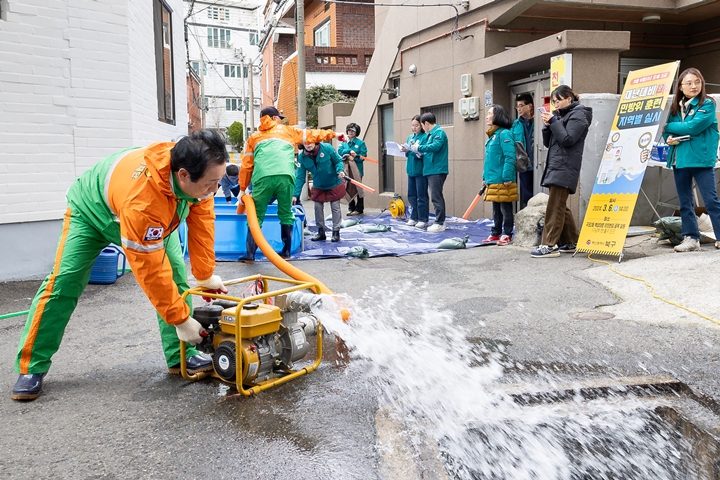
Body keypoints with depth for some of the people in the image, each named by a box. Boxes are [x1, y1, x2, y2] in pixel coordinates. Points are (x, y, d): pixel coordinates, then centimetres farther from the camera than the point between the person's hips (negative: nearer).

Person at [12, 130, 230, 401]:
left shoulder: (196, 173, -32)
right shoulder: (141, 200, -49)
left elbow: (201, 223, -16)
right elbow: (151, 271, -41)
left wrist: (205, 275, -12)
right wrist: (181, 319, -33)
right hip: (92, 210, -5)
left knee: (177, 276, -8)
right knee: (63, 284, -8)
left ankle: (181, 357, 0)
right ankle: (31, 367, 7)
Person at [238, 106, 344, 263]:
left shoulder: (254, 137, 29)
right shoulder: (287, 131, 28)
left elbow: (246, 165, 23)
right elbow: (311, 135, 36)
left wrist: (243, 189, 28)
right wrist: (334, 134, 47)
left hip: (263, 178, 0)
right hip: (285, 176, 0)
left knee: (256, 217, 6)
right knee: (286, 214, 16)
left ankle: (250, 255, 0)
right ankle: (286, 251, 18)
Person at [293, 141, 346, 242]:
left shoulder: (327, 148, -24)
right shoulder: (302, 157, -16)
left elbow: (338, 161, -12)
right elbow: (300, 177, -14)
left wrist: (340, 171, -34)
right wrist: (295, 194, -20)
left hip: (334, 184, -3)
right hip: (318, 187, 3)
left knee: (335, 207, 3)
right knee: (318, 208, 8)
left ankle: (336, 232, 16)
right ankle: (321, 232, 25)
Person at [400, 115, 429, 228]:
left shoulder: (425, 137, -7)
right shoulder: (410, 137, 13)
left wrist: (418, 151, -27)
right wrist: (405, 150, -3)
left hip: (421, 171, -7)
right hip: (411, 170, 7)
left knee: (421, 196, -3)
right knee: (411, 195, 11)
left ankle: (423, 220, 3)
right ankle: (414, 218, 21)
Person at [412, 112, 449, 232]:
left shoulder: (439, 132, -9)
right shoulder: (430, 134, 19)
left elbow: (436, 146, -23)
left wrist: (419, 148, -14)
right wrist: (420, 153, 7)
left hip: (437, 170, -10)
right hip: (431, 170, 10)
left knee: (436, 197, -9)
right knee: (436, 197, 12)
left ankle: (440, 223, -5)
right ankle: (440, 221, 18)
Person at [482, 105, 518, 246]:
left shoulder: (504, 134, -12)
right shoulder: (492, 135, 15)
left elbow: (510, 157, -19)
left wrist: (507, 177, -23)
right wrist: (485, 177, 17)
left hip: (502, 181, -9)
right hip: (492, 180, 9)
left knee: (505, 209, 2)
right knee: (496, 209, 16)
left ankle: (507, 235, 10)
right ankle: (495, 233, 24)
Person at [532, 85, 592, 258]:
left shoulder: (578, 115, -3)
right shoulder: (559, 115, 21)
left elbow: (568, 140, -15)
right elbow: (548, 143, 18)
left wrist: (553, 122, -11)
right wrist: (547, 126, 2)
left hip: (565, 168, -9)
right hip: (555, 166, 9)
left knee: (554, 207, -13)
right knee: (560, 207, 10)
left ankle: (549, 245, -14)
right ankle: (571, 242, 17)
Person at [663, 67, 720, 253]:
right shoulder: (675, 107, 12)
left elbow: (693, 127, -17)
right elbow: (667, 129, 13)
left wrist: (668, 127, -7)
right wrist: (669, 138, -11)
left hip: (701, 159, -6)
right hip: (679, 159, 6)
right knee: (685, 201, 9)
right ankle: (691, 238, 15)